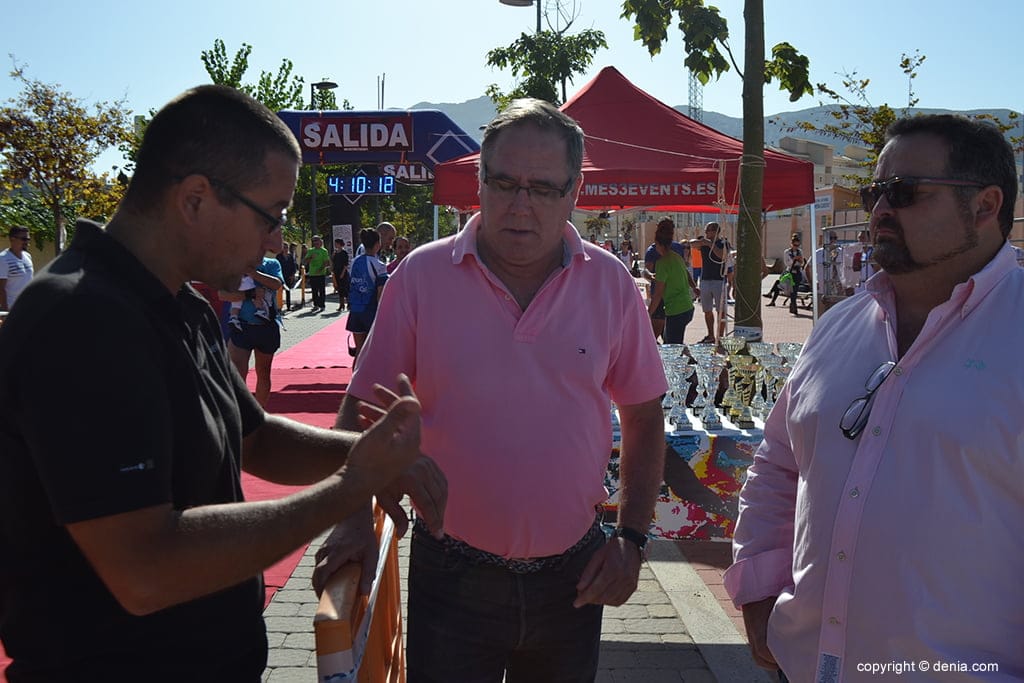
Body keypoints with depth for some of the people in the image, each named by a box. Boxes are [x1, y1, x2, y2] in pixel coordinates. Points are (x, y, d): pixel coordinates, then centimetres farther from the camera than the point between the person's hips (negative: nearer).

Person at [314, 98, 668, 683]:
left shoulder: (610, 283, -3)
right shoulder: (422, 275, -8)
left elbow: (644, 416, 6)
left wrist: (632, 537, -1)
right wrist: (355, 519, -14)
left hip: (573, 577, 2)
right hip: (453, 574, -1)